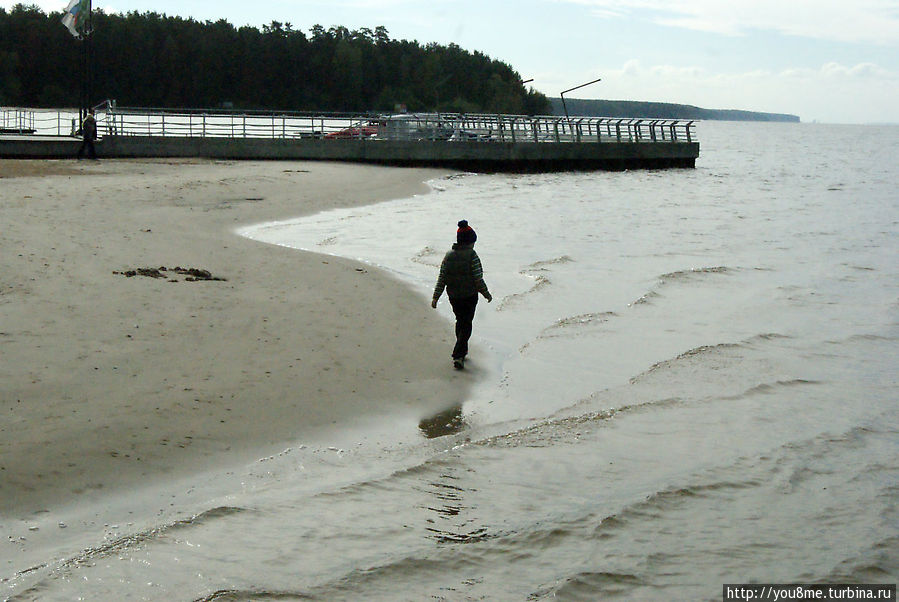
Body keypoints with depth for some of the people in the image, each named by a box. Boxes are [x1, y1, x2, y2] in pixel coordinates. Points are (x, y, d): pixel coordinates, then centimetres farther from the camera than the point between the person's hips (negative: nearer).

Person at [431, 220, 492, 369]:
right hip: (469, 296, -5)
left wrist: (435, 297, 2)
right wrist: (487, 294, -1)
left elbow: (441, 278, -1)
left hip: (453, 296, 5)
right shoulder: (472, 256, -15)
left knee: (460, 321, 22)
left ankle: (462, 351, 32)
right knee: (466, 325, 3)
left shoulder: (448, 255, -1)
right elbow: (478, 280, -14)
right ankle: (458, 355, -9)